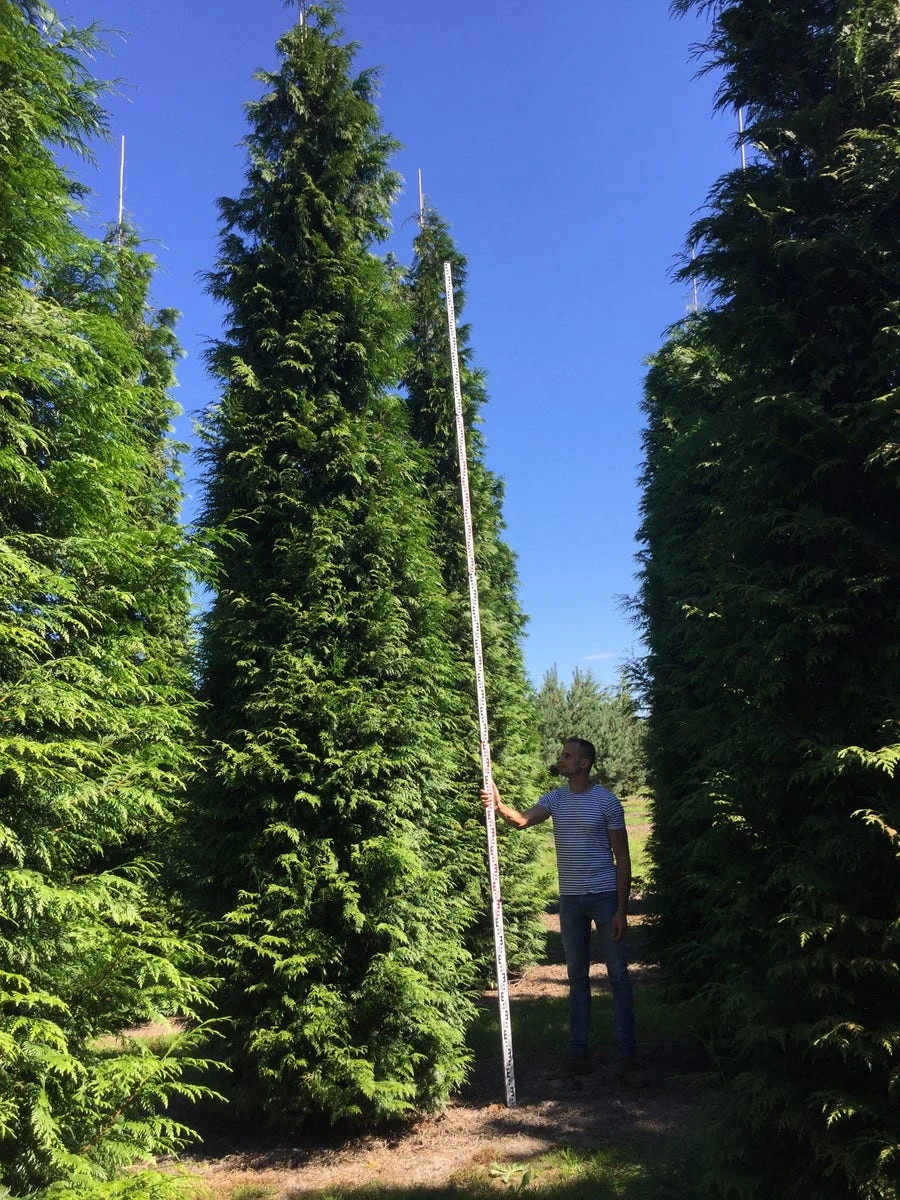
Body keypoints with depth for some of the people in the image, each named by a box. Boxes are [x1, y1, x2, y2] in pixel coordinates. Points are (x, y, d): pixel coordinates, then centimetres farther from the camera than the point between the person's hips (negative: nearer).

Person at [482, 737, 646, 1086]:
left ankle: (627, 1057, 7)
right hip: (570, 899, 4)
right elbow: (522, 820, -17)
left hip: (605, 896, -4)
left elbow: (622, 857, -7)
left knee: (618, 975, 1)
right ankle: (578, 1050, 20)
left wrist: (621, 909, -11)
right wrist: (499, 805, -38)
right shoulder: (555, 799, 2)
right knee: (577, 976, 12)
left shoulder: (606, 801, -8)